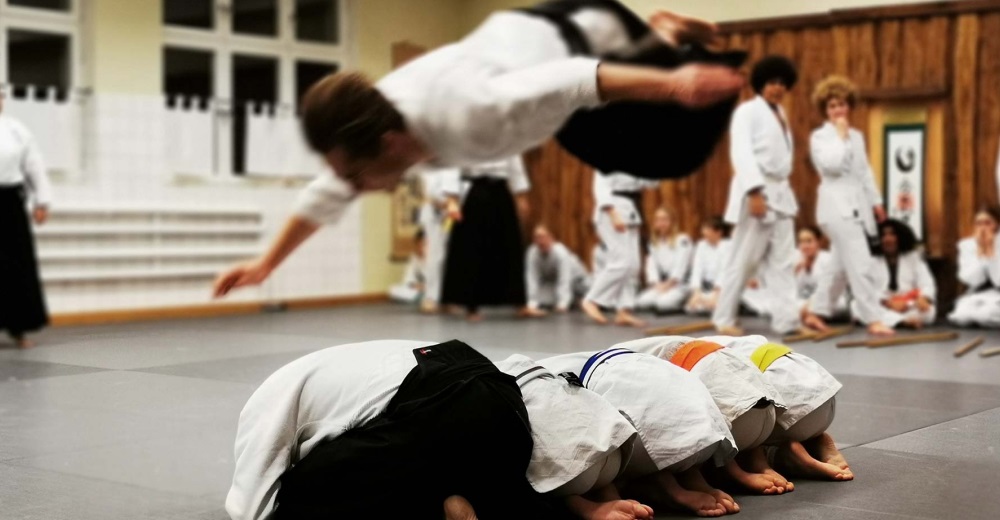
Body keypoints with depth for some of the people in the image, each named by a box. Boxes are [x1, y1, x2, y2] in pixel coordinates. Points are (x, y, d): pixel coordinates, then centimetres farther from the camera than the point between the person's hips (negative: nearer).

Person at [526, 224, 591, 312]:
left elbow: (564, 279, -42)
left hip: (576, 278, -3)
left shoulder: (560, 252, -37)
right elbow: (532, 278, -26)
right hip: (553, 278, 3)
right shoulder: (532, 254, -26)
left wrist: (562, 304, -52)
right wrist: (532, 302, -34)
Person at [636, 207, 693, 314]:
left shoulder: (682, 240, -6)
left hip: (680, 284, -4)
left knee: (664, 303, -34)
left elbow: (681, 265, -14)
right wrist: (656, 284, -12)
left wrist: (668, 284, -21)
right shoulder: (654, 242, 13)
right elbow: (651, 265, 4)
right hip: (661, 284, 5)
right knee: (643, 302, -24)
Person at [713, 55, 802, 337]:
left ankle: (786, 319, 5)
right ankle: (724, 318, 7)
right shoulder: (747, 111, -9)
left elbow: (782, 155, 18)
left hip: (781, 193, 9)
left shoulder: (780, 114, 18)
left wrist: (777, 192, 10)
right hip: (756, 193, -8)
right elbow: (741, 154, -19)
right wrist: (755, 192, -27)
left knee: (782, 261, 5)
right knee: (743, 260, -4)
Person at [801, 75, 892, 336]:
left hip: (857, 205, 8)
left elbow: (865, 171, 20)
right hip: (837, 205, -8)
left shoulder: (857, 136, 16)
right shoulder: (819, 136, -5)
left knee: (840, 264, 12)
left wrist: (876, 201, 17)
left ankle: (816, 313, 22)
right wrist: (840, 135, -12)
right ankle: (872, 320, -8)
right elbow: (832, 165, -21)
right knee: (860, 264, -11)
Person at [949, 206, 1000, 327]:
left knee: (987, 313, -37)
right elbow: (971, 280, -10)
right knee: (962, 317, -30)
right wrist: (980, 250, -15)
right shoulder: (966, 245, 0)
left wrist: (990, 250, -18)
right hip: (974, 297, 3)